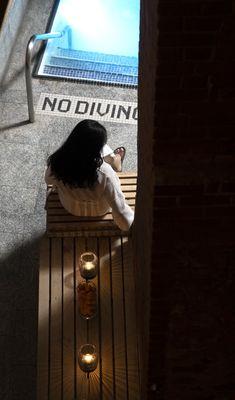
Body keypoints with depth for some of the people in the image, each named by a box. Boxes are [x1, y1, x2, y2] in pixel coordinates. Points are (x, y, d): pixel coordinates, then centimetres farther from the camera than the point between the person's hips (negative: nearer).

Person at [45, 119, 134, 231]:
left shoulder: (57, 163, -33)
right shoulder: (105, 174, -43)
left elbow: (49, 180, -8)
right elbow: (120, 209, -31)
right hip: (98, 211, -3)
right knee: (110, 158, 18)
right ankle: (115, 162, 57)